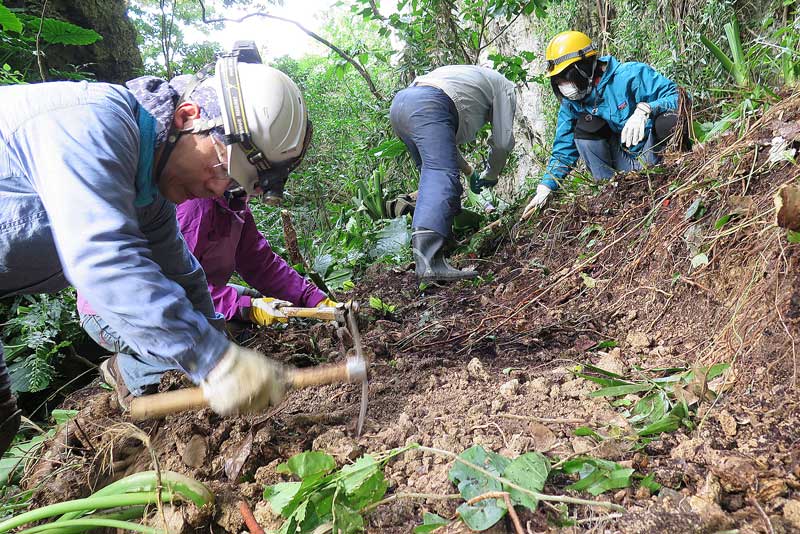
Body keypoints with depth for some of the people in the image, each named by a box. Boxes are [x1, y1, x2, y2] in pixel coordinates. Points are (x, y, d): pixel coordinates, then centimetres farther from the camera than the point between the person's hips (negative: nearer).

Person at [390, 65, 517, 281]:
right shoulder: (505, 87, 22)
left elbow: (445, 140, 40)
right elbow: (503, 142, 13)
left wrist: (470, 172, 43)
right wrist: (491, 174, 31)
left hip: (398, 103, 9)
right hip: (427, 106, -9)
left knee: (433, 174, 21)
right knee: (443, 176, -21)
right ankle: (428, 259, -38)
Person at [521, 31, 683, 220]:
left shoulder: (629, 75, -18)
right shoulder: (571, 104, -1)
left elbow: (678, 96, -21)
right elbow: (563, 151, 4)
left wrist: (644, 109, -39)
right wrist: (545, 188, -8)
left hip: (658, 151, -4)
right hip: (626, 166, 5)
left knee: (667, 117, -34)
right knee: (583, 128, -17)